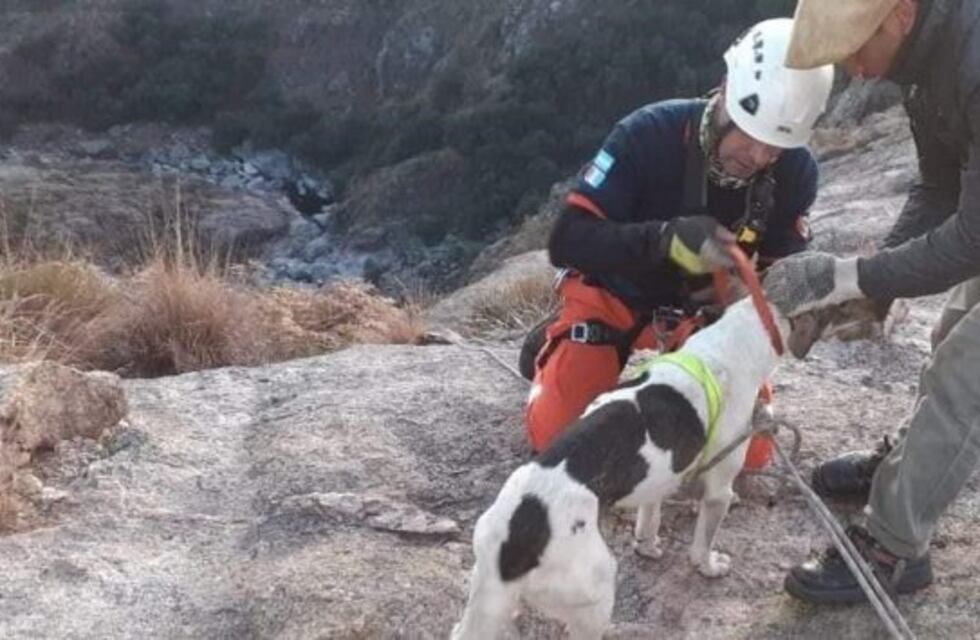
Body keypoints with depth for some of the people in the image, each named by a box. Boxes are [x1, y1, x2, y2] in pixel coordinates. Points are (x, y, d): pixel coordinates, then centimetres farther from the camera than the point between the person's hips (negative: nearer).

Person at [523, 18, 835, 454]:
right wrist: (665, 238, -49)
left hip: (703, 308, 3)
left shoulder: (796, 171, -19)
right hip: (615, 295, -3)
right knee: (559, 433, -17)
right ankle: (556, 347, 16)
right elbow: (567, 241, -33)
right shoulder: (649, 134, -30)